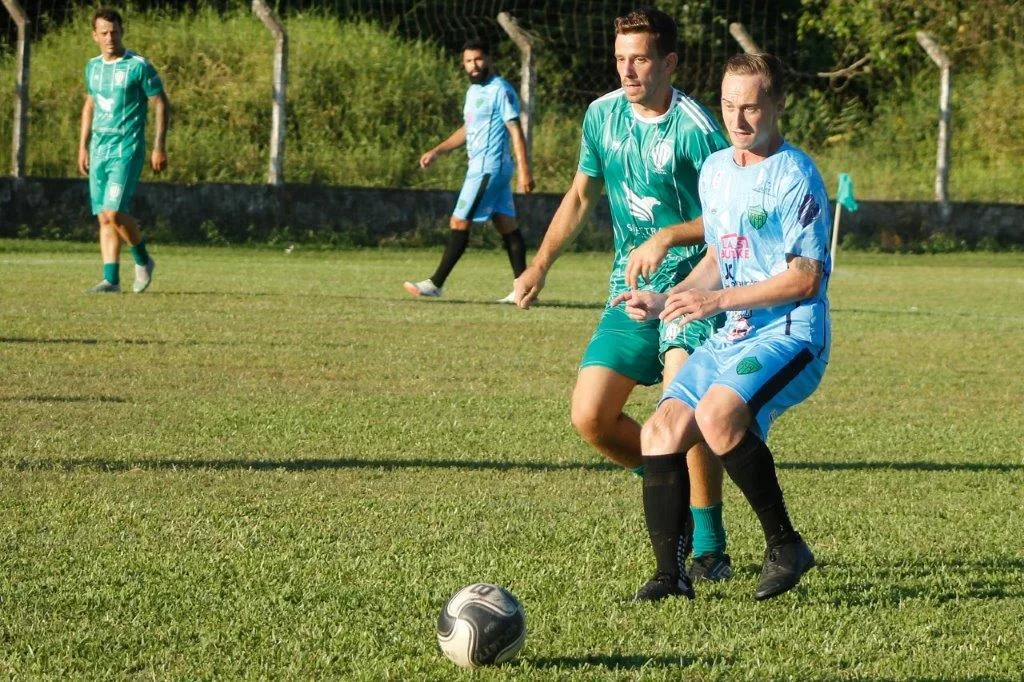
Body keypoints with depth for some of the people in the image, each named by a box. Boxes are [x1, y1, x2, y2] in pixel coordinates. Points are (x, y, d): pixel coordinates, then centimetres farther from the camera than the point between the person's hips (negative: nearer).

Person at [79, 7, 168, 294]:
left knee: (114, 211, -16)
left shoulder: (139, 66, -8)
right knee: (104, 217, 3)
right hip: (99, 149, 6)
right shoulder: (93, 67, 11)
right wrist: (83, 147, 19)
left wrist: (159, 148, -8)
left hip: (127, 149, -6)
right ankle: (111, 279, 5)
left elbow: (161, 104, -4)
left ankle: (143, 260, 6)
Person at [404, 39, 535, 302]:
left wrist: (524, 171, -22)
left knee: (459, 223, -7)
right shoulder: (473, 91, 17)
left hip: (488, 169, -10)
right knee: (507, 225, 7)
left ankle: (435, 283, -3)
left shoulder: (500, 90, -12)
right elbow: (467, 130, 27)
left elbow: (516, 131, -16)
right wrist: (436, 151, 19)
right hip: (479, 167, 10)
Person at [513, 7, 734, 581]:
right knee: (591, 417, -4)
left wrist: (664, 237, -26)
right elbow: (582, 195, 19)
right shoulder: (603, 115, 5)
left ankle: (710, 548, -8)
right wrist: (540, 266, 14)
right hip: (630, 291, 6)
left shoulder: (694, 128, -15)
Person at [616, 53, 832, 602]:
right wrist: (665, 301, 10)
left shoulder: (794, 176, -11)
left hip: (789, 336, -8)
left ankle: (785, 545, -15)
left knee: (717, 415, -31)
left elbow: (805, 278, -15)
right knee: (660, 432, -7)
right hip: (730, 339, 8)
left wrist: (720, 299, -17)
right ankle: (670, 574, -3)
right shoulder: (715, 170, 14)